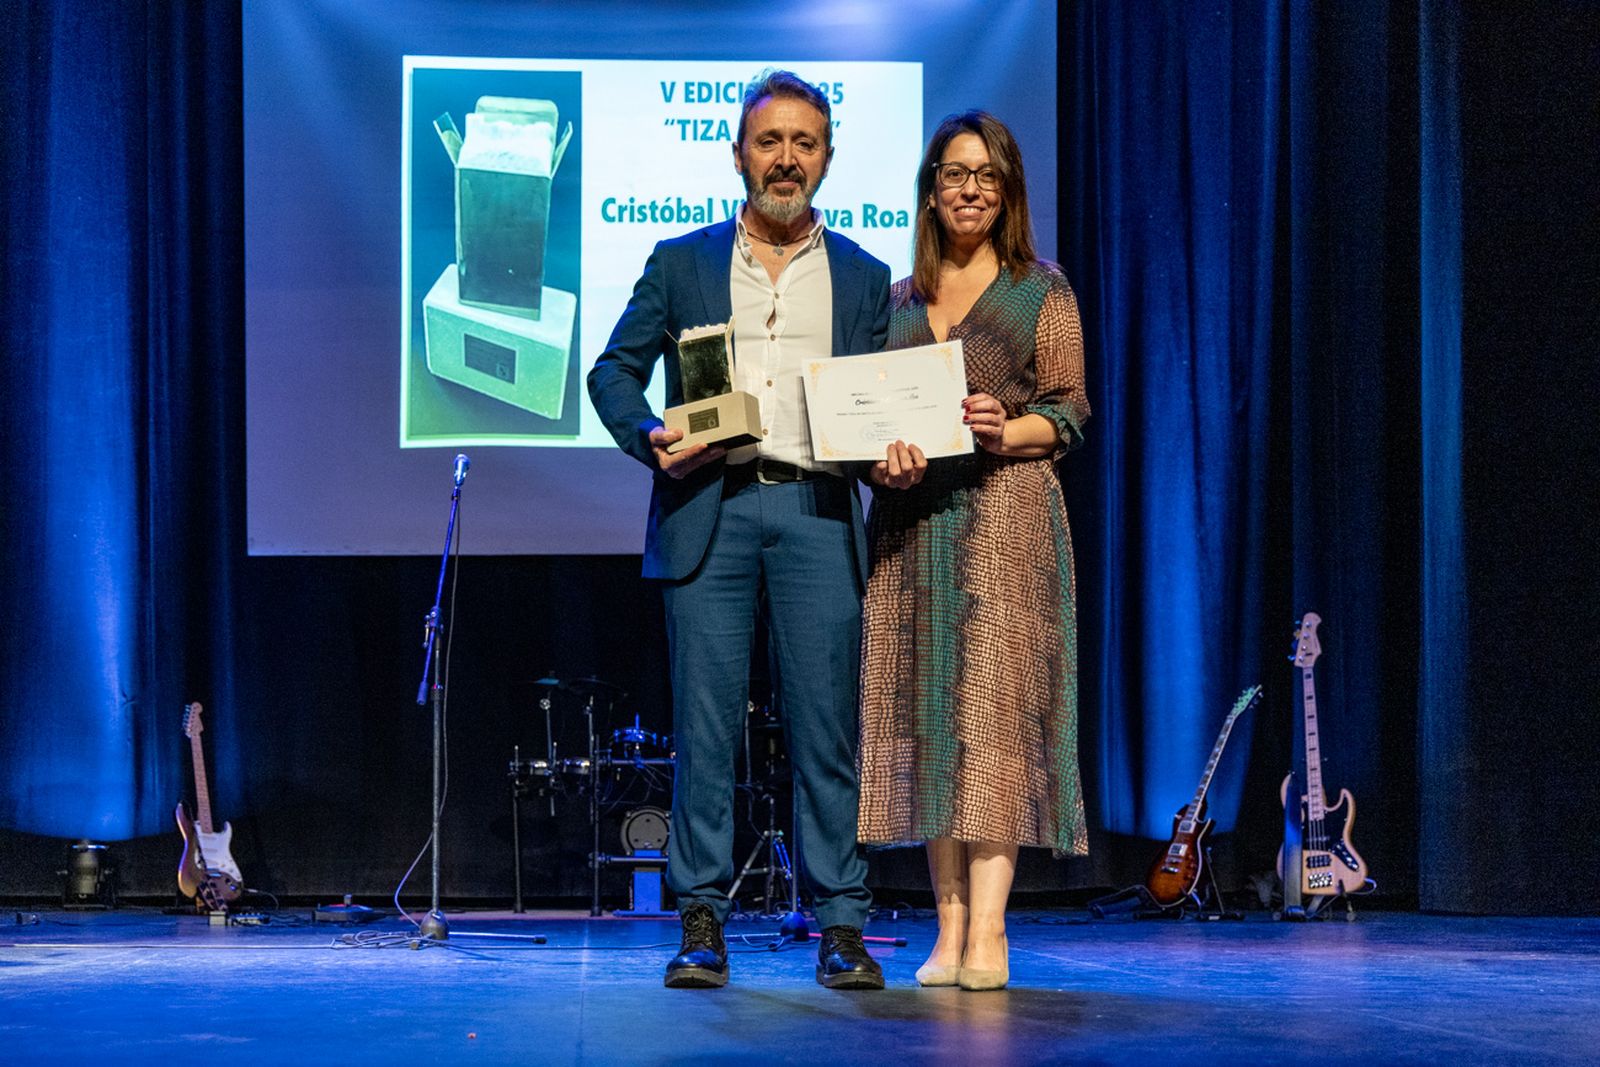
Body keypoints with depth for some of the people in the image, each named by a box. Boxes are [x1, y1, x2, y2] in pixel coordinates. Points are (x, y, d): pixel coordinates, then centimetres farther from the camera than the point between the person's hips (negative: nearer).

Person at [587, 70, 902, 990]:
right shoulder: (681, 263, 13)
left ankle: (842, 929, 3)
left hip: (817, 512, 0)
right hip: (707, 510, 0)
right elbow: (615, 369, 11)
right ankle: (703, 925, 4)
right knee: (704, 726, -1)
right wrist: (648, 436, -8)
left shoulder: (862, 278, 15)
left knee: (828, 728, -2)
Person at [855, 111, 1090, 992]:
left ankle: (987, 930, -14)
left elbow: (1068, 415, 1)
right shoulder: (899, 300, 18)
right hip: (911, 519, 4)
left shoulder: (1042, 291, 6)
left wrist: (1004, 431, -17)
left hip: (1006, 513, -4)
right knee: (925, 712, 0)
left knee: (994, 704, -11)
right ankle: (949, 928, 2)